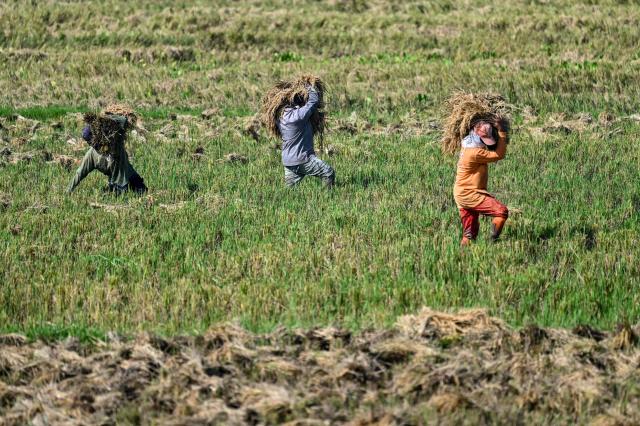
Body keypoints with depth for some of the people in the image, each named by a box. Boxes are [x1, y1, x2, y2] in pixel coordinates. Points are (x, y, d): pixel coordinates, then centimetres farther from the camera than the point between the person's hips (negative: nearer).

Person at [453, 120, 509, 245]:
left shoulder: (467, 146, 7)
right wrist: (501, 132, -13)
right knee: (502, 211, -18)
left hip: (462, 194, 10)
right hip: (468, 194, -10)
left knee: (470, 233, 15)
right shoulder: (475, 153, -23)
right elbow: (499, 155, -16)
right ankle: (493, 242, -20)